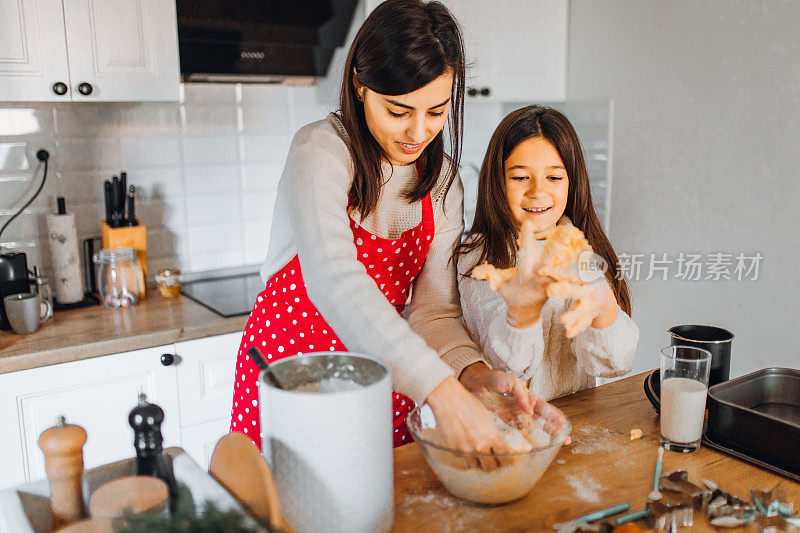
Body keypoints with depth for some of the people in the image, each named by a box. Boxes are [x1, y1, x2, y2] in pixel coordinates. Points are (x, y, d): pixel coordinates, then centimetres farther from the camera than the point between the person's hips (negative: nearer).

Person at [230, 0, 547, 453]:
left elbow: (434, 309, -8)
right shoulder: (321, 151, -20)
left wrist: (475, 373, -29)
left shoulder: (442, 178, -3)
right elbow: (333, 280, -37)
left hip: (384, 373, 5)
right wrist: (442, 391, -45)